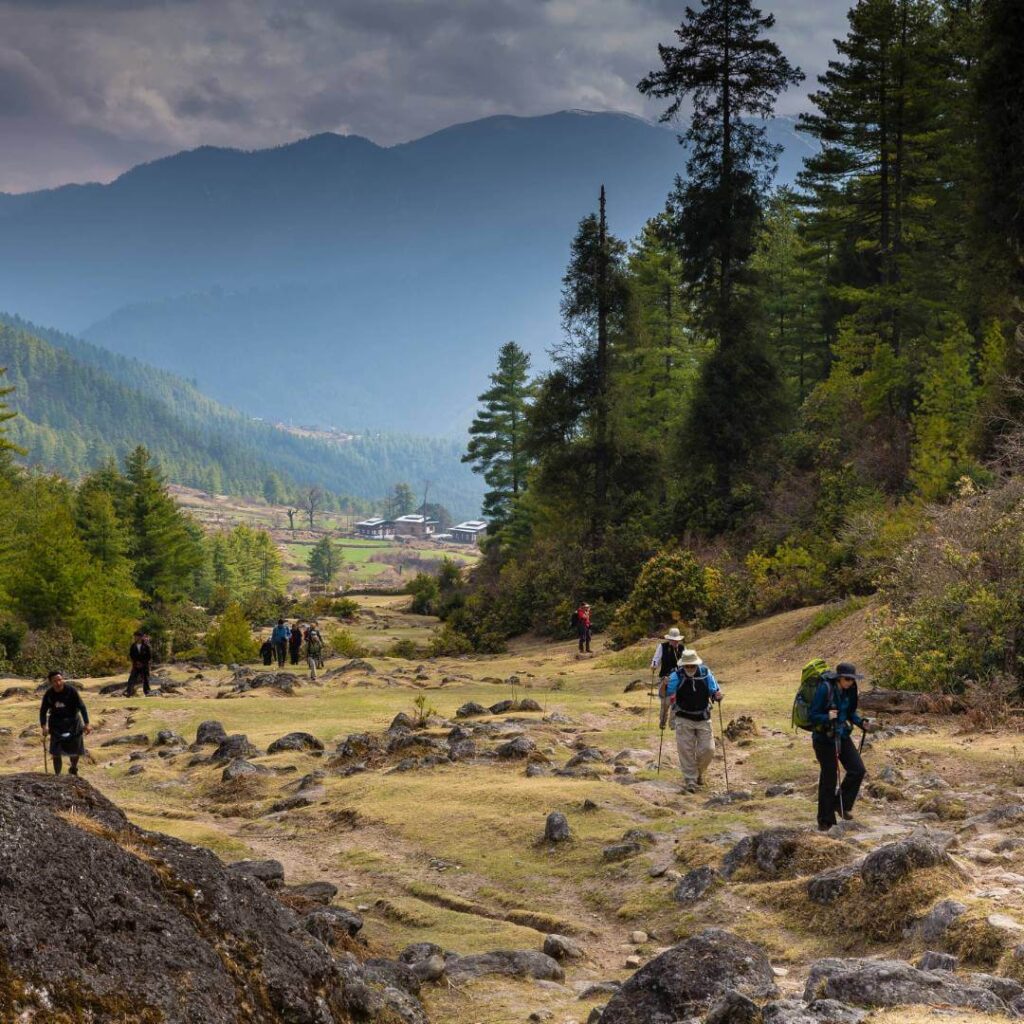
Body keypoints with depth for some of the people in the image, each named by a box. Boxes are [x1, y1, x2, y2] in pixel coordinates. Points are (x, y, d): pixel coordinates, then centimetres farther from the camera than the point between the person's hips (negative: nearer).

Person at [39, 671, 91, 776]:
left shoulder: (71, 691, -17)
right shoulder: (48, 694, -11)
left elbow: (81, 707, -14)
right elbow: (43, 710, 0)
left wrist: (86, 724, -20)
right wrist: (43, 726, -12)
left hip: (72, 723, -1)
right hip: (56, 725, 1)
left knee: (76, 751, 8)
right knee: (56, 752, -5)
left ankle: (73, 768, 37)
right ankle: (57, 775, 9)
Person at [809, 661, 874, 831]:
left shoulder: (849, 690, -1)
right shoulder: (825, 689, -21)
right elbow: (812, 715, -18)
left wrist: (862, 723, -6)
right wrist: (828, 717, -36)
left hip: (842, 736, 6)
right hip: (824, 739, -6)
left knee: (858, 769, -4)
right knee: (829, 778, 1)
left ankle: (842, 804, 18)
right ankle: (825, 820, 16)